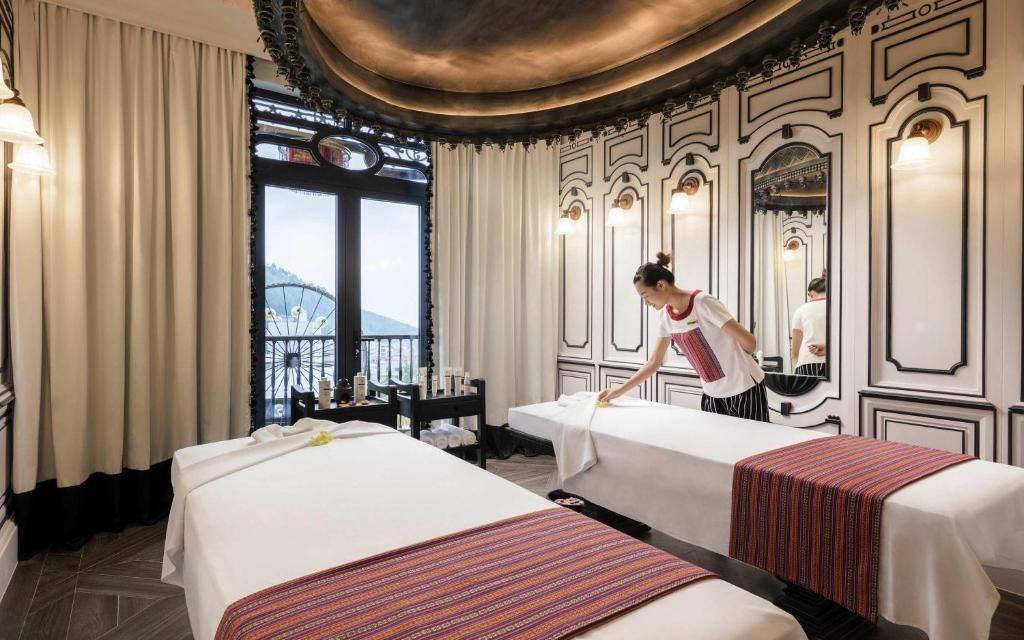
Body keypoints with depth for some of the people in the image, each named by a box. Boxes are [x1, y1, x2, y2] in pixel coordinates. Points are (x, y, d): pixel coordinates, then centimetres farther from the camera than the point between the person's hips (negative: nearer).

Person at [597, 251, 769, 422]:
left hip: (745, 390, -6)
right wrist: (618, 391, 2)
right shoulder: (665, 317, 0)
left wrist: (734, 363, 2)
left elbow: (749, 342, -18)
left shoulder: (702, 303, -22)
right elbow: (654, 362, 6)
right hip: (712, 394, 6)